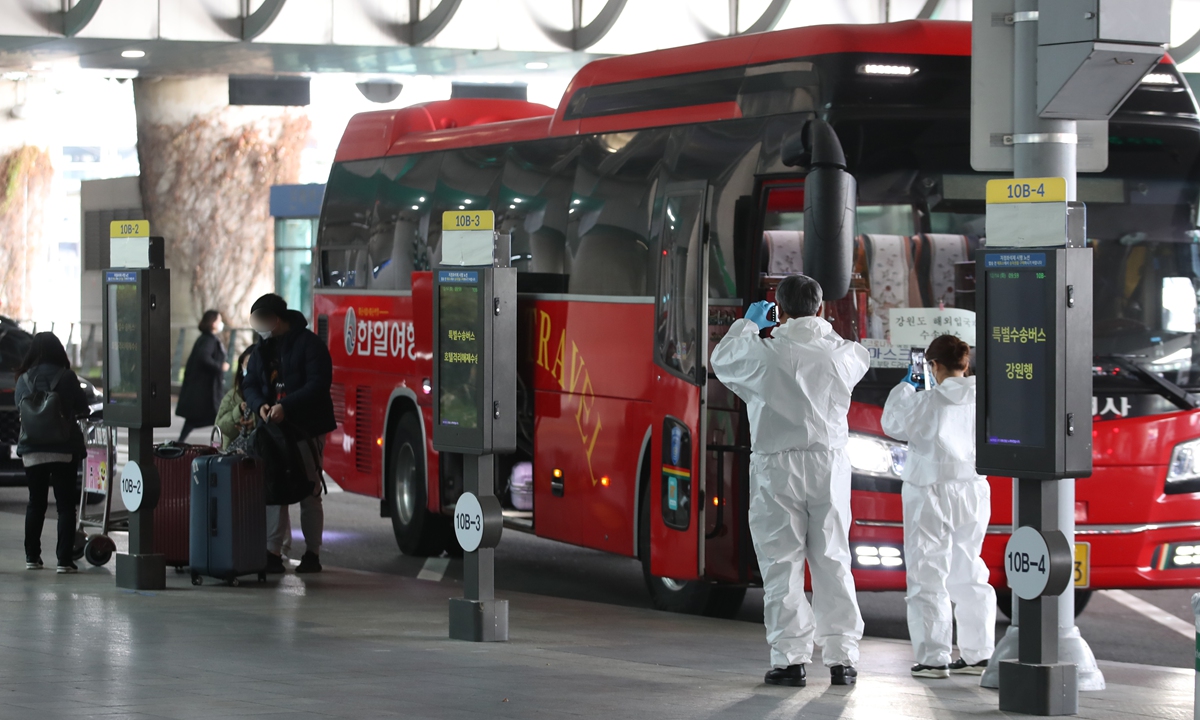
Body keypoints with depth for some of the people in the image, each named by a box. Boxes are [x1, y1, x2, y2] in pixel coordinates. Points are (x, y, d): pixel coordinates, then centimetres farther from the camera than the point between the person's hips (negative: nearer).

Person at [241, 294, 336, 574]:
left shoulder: (308, 344, -9)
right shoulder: (263, 349, 12)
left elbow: (318, 384, -18)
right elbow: (250, 383, 13)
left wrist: (286, 407, -26)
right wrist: (259, 405, -10)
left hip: (306, 428, -6)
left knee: (309, 493, 1)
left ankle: (312, 554, 8)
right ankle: (273, 553, 6)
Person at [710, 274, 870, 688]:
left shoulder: (762, 352, -8)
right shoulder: (839, 352, -1)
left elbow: (721, 360, 14)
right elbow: (861, 358, 25)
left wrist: (747, 324, 30)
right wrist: (822, 328, 36)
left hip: (778, 468, -2)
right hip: (829, 467, 2)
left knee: (782, 564, 2)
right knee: (832, 562, 8)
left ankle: (790, 659, 0)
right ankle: (842, 657, 7)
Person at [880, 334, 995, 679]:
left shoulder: (926, 403, -14)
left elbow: (892, 424, 1)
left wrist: (905, 386, 14)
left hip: (932, 494, -5)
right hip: (974, 492, 5)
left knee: (928, 576, 1)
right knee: (968, 576, 16)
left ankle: (933, 658, -3)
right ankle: (977, 654, 19)